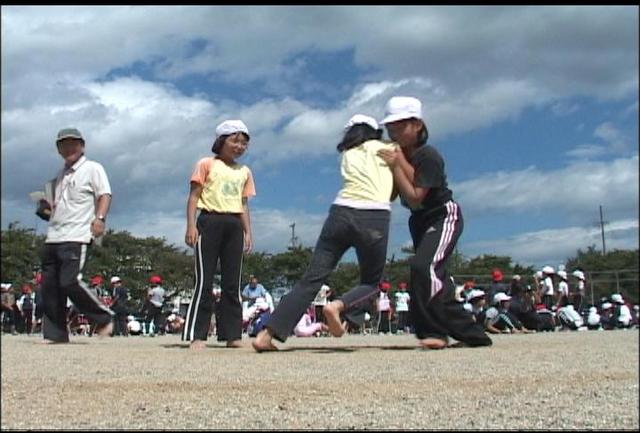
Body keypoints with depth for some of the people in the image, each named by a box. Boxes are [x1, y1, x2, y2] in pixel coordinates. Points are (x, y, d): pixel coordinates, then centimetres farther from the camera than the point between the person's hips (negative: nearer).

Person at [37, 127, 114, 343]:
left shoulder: (92, 168, 3)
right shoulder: (61, 174, 24)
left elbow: (105, 194, -8)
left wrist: (100, 218, -23)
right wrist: (47, 207, 11)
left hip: (77, 237, -8)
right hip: (53, 237, 8)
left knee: (70, 282, -18)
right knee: (49, 286, 3)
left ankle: (104, 317, -3)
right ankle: (54, 334, 9)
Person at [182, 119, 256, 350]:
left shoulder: (245, 172, 18)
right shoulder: (207, 164, 4)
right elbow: (194, 196, -1)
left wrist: (248, 232, 8)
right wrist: (191, 225, -11)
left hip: (234, 225, 5)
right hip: (210, 221, -5)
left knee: (232, 283, 4)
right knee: (204, 281, -6)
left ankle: (232, 335, 7)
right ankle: (197, 335, -5)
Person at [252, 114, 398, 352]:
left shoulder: (347, 155, 26)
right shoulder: (386, 149, 19)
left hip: (341, 214, 3)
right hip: (374, 218, -3)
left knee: (312, 279, 3)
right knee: (371, 283, 15)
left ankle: (266, 334, -6)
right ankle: (339, 305, -17)